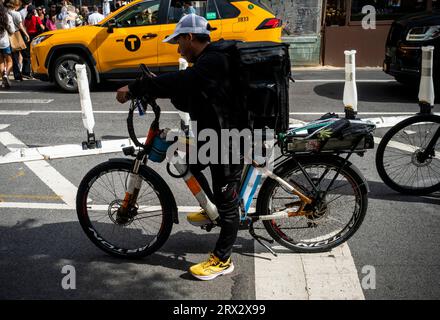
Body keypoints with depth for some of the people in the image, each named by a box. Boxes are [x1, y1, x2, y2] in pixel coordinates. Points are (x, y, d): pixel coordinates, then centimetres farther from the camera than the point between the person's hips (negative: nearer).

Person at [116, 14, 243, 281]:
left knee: (227, 201, 1)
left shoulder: (214, 61, -22)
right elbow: (191, 100, 13)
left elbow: (179, 81, -36)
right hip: (213, 134, 10)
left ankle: (222, 260, 16)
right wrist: (160, 89, -1)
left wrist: (133, 89, -31)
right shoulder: (208, 60, 11)